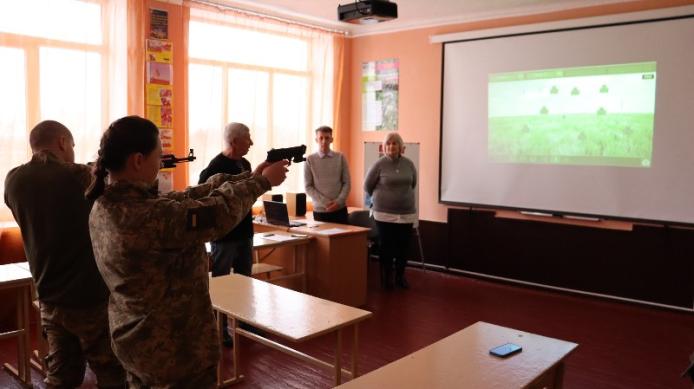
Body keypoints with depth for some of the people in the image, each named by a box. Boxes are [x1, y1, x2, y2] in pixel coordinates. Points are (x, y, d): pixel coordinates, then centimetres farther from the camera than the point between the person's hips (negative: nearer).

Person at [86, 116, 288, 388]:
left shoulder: (106, 205, -2)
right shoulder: (147, 216, -31)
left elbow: (184, 200, 0)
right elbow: (218, 212, -22)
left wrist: (248, 177, 0)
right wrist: (263, 181, -5)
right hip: (176, 351, -9)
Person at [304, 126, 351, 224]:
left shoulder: (340, 157, 4)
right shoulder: (310, 160, -1)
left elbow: (346, 183, 3)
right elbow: (308, 187, -3)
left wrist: (339, 202, -10)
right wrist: (325, 203, -12)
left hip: (340, 209, 1)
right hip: (320, 210, -1)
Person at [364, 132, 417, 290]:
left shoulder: (409, 164, 2)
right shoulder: (380, 164, -8)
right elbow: (367, 186, 2)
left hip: (407, 213, 3)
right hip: (385, 214, -3)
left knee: (403, 247, 9)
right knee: (386, 247, 3)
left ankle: (400, 277, 26)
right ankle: (386, 278, 18)